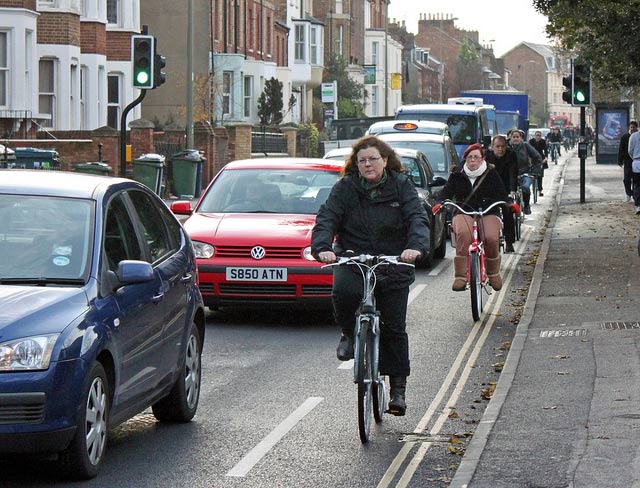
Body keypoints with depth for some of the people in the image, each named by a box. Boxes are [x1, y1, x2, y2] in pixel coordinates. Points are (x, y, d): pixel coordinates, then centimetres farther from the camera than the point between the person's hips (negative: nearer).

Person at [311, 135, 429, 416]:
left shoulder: (401, 185, 1)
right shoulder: (346, 187, 1)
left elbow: (417, 218, -9)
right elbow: (326, 218, -8)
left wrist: (416, 246, -30)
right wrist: (322, 248, -28)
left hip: (393, 264, 0)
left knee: (394, 328, 0)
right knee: (343, 292, -33)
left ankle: (398, 389, 11)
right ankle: (349, 334, -2)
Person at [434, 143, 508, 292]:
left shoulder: (492, 175, 12)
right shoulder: (457, 177, 15)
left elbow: (501, 195, 3)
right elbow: (446, 192, 3)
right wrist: (440, 203, -19)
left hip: (489, 213, 0)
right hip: (463, 213, 0)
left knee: (491, 239, -30)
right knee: (464, 234, -35)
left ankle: (493, 274, -3)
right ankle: (460, 276, -36)